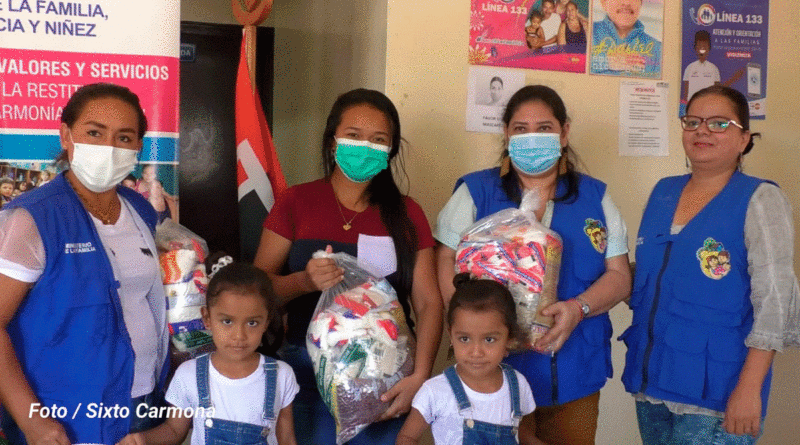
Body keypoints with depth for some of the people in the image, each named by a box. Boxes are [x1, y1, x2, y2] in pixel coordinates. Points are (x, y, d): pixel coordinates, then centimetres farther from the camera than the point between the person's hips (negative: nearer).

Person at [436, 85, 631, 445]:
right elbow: (447, 262, -4)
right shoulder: (475, 192, 3)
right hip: (495, 372, -2)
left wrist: (578, 308, -16)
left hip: (574, 373, 3)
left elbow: (619, 274, 5)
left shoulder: (595, 197, 8)